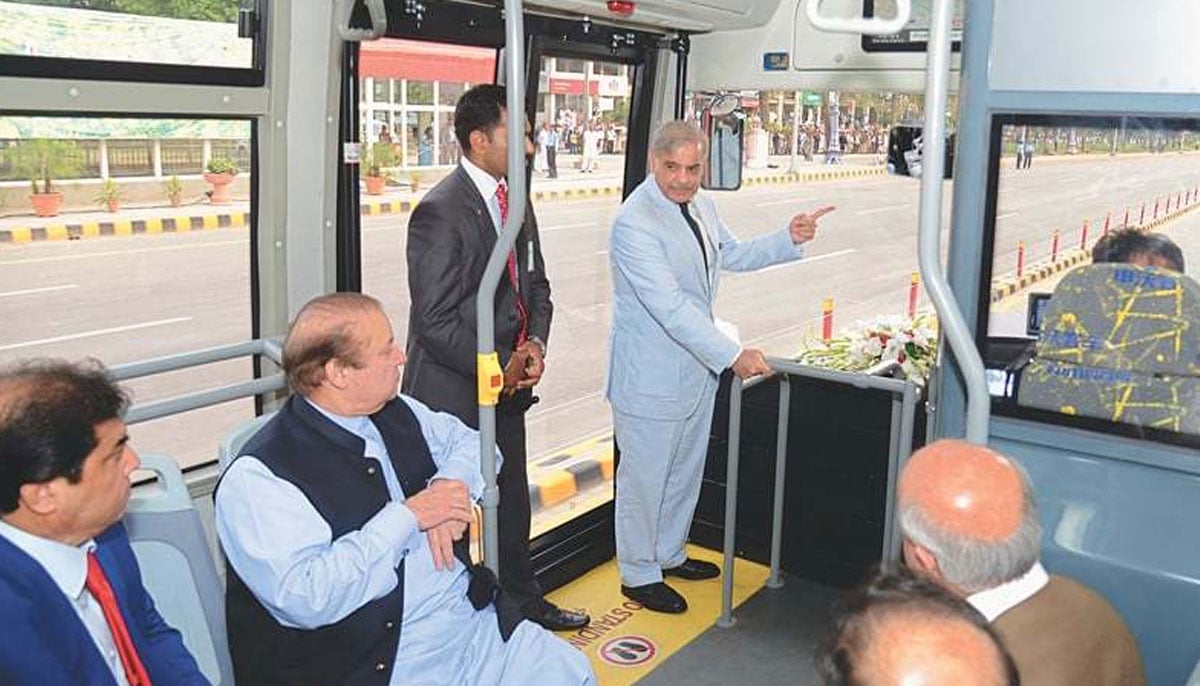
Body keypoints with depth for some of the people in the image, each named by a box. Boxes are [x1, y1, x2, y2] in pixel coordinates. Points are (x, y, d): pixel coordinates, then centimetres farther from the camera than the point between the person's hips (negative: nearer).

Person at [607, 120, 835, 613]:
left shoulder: (700, 207, 4)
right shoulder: (634, 225, -24)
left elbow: (732, 255, 22)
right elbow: (672, 308, -29)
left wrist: (789, 238, 7)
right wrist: (732, 355, -31)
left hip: (697, 365, 9)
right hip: (650, 374, -9)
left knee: (685, 469, 22)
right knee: (645, 475, 6)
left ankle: (669, 554, 42)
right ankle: (639, 574, 25)